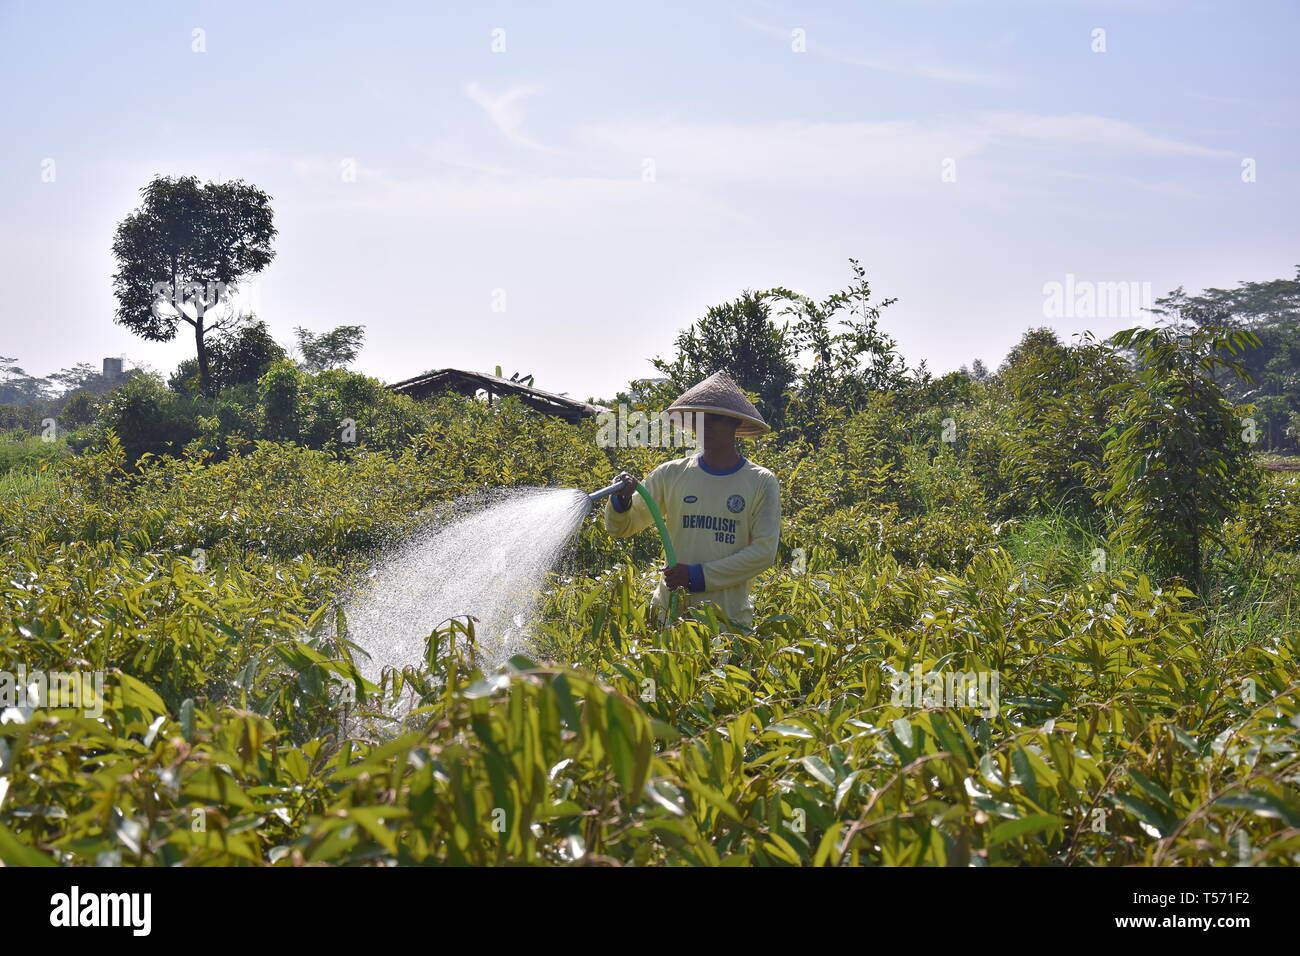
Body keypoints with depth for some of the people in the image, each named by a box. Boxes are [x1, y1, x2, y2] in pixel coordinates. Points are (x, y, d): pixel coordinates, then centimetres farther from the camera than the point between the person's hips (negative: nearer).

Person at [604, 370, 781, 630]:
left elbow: (764, 551, -6)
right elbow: (621, 528, 8)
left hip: (730, 619, -1)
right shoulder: (671, 474, 6)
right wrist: (621, 501, -16)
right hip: (669, 612, 2)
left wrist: (699, 575, -13)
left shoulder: (761, 483, 0)